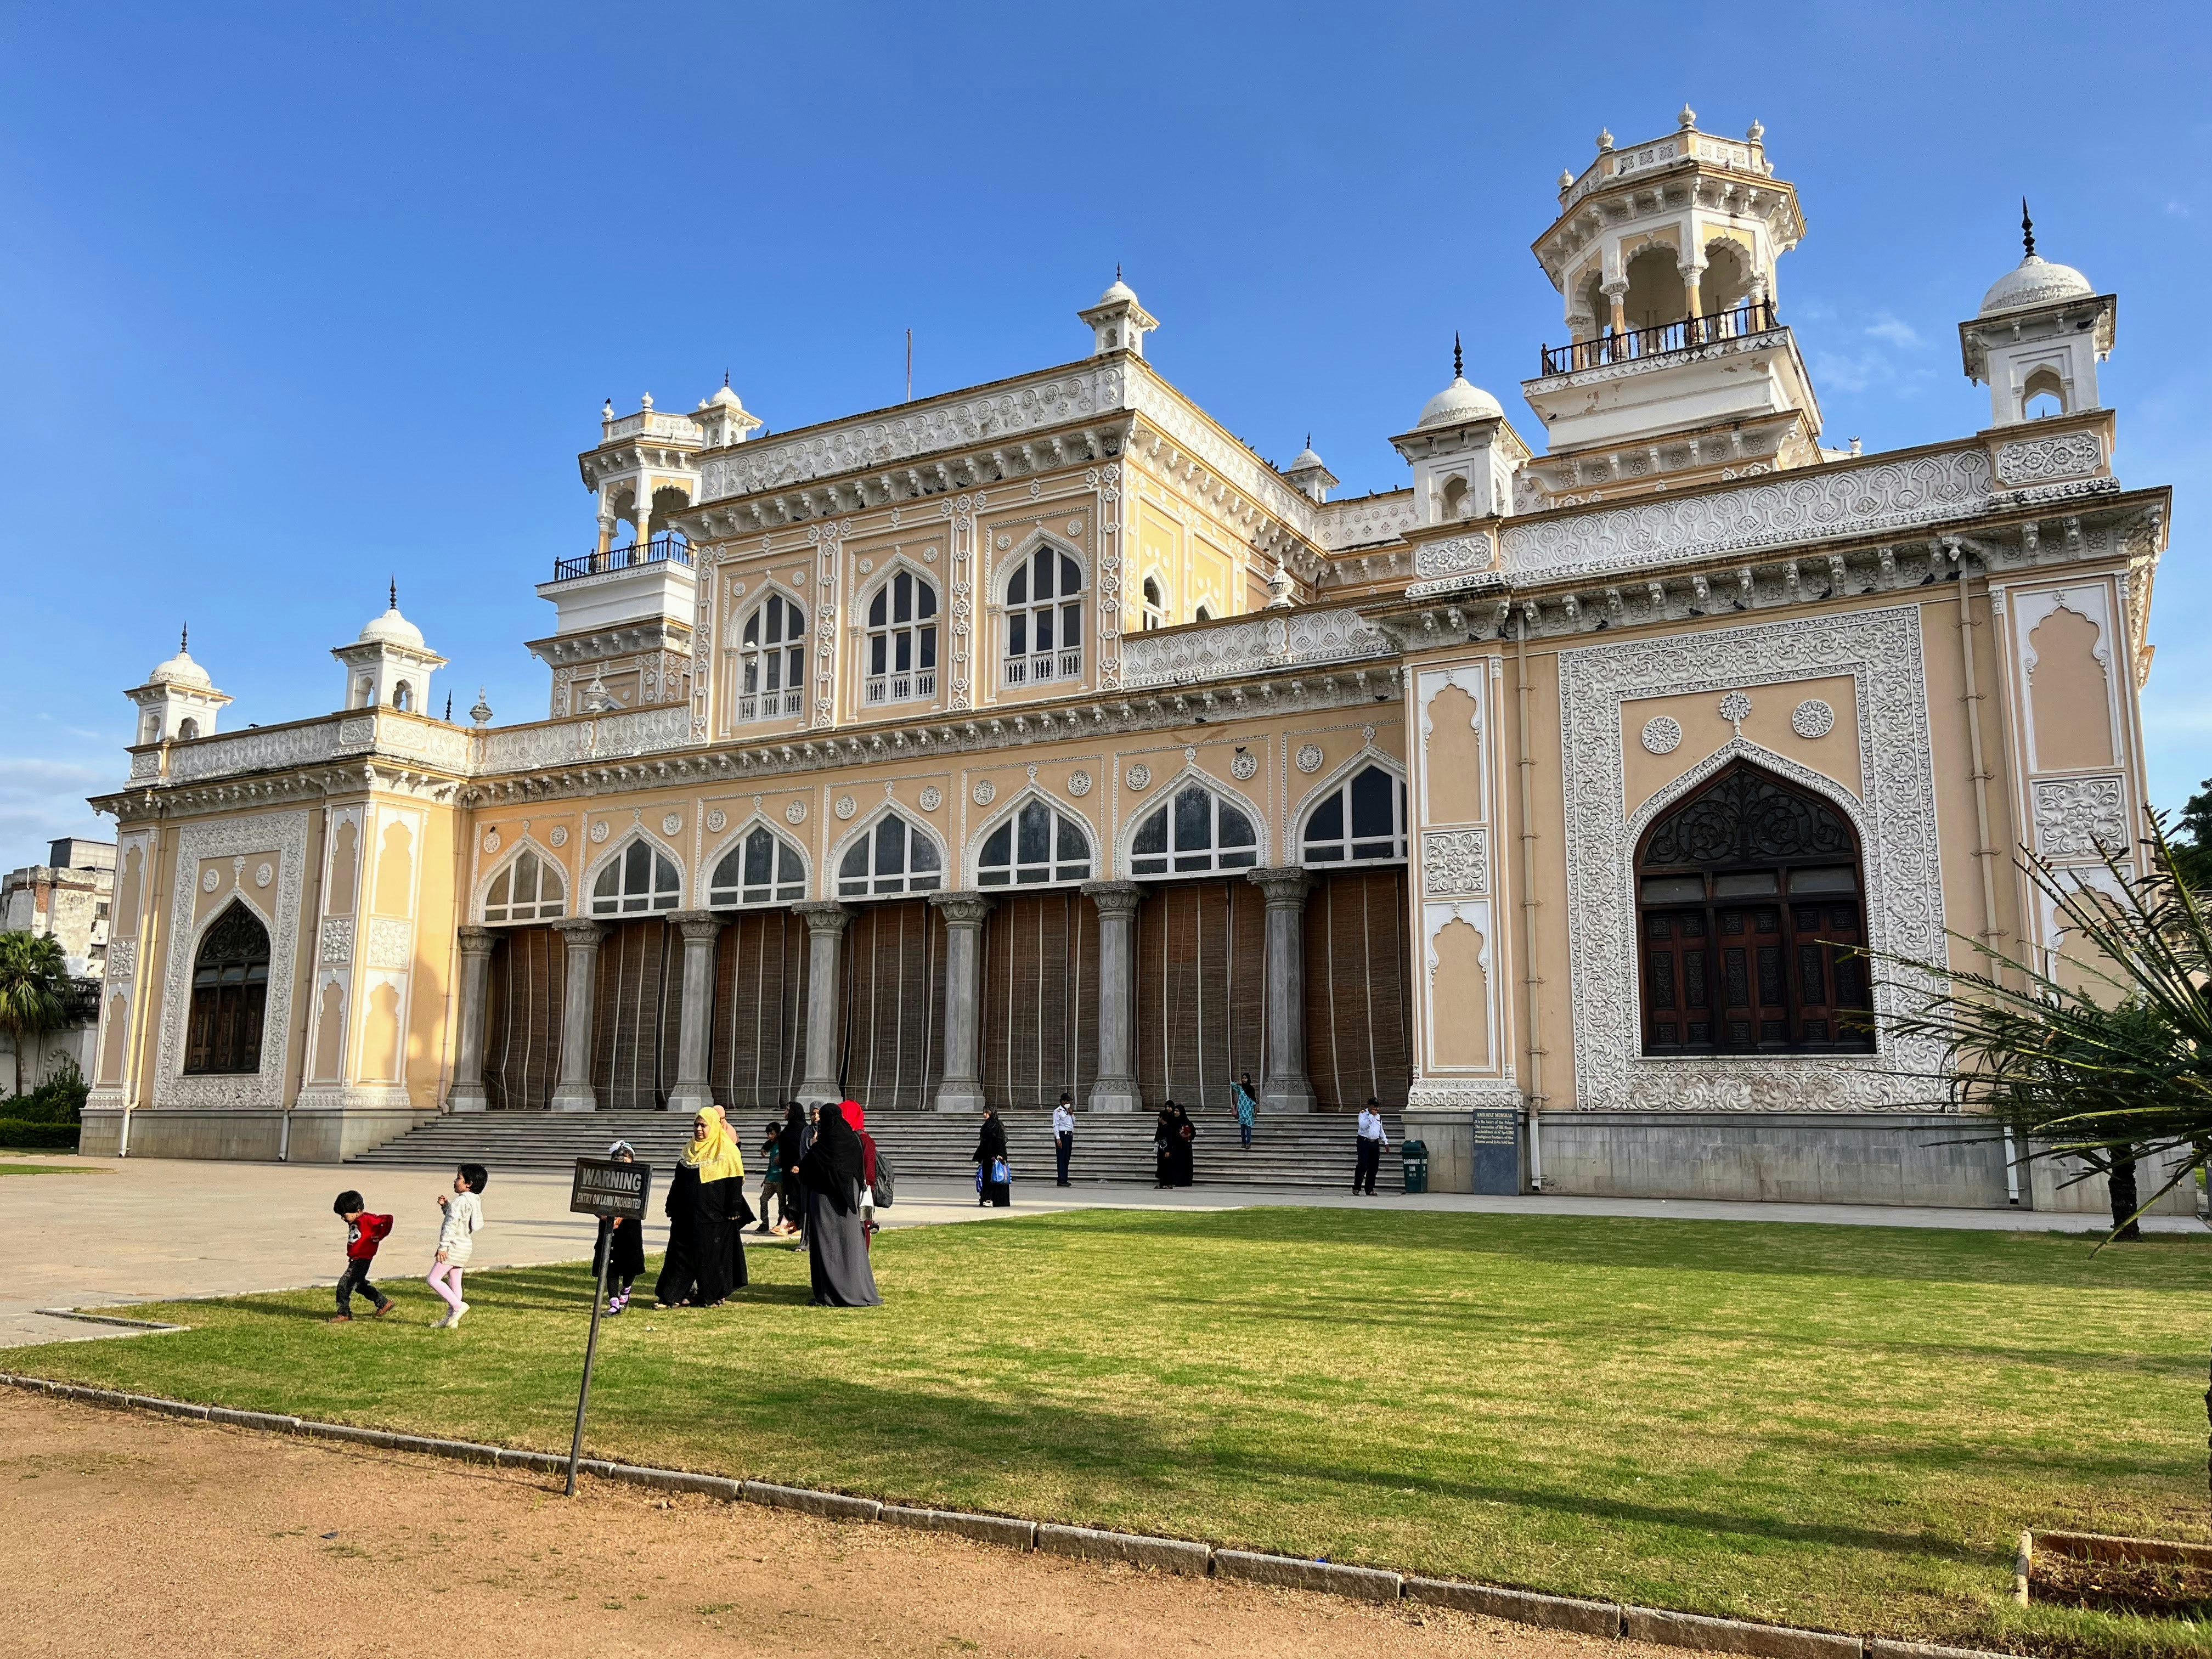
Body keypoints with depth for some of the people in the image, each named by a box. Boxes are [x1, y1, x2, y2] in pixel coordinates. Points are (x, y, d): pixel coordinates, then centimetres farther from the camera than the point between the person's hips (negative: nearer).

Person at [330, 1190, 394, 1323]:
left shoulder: (367, 1219, -18)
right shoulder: (354, 1221, 11)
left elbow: (388, 1219, -24)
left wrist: (379, 1237, -18)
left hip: (362, 1260, -10)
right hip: (354, 1260, 10)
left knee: (344, 1284, -10)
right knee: (360, 1285, 19)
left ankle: (344, 1314, -1)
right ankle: (384, 1303, 30)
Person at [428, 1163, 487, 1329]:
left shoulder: (460, 1201, -17)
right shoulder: (474, 1200, 13)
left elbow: (451, 1224, -22)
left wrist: (443, 1246, -23)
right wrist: (445, 1205, 11)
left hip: (454, 1246, -10)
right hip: (465, 1246, 10)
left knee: (434, 1279, -6)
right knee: (454, 1282, 12)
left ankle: (458, 1306, -10)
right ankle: (451, 1318, 15)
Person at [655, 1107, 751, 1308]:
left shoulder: (728, 1150, -8)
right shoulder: (690, 1149, 12)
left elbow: (735, 1182, -10)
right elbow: (678, 1180, 16)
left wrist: (734, 1210, -14)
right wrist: (671, 1206, 15)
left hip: (715, 1215, -6)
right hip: (688, 1214, 6)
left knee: (713, 1254, 2)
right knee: (680, 1253, 5)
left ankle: (714, 1296, 14)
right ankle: (671, 1296, 10)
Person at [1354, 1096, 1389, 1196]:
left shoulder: (1378, 1116, 15)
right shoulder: (1363, 1114, -3)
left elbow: (1381, 1130, 25)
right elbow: (1363, 1126, -21)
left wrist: (1385, 1142, 21)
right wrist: (1371, 1115, -18)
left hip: (1375, 1143, 6)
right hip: (1364, 1142, -6)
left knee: (1374, 1167, 4)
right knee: (1363, 1166, -11)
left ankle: (1370, 1189, 12)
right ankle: (1356, 1188, -2)